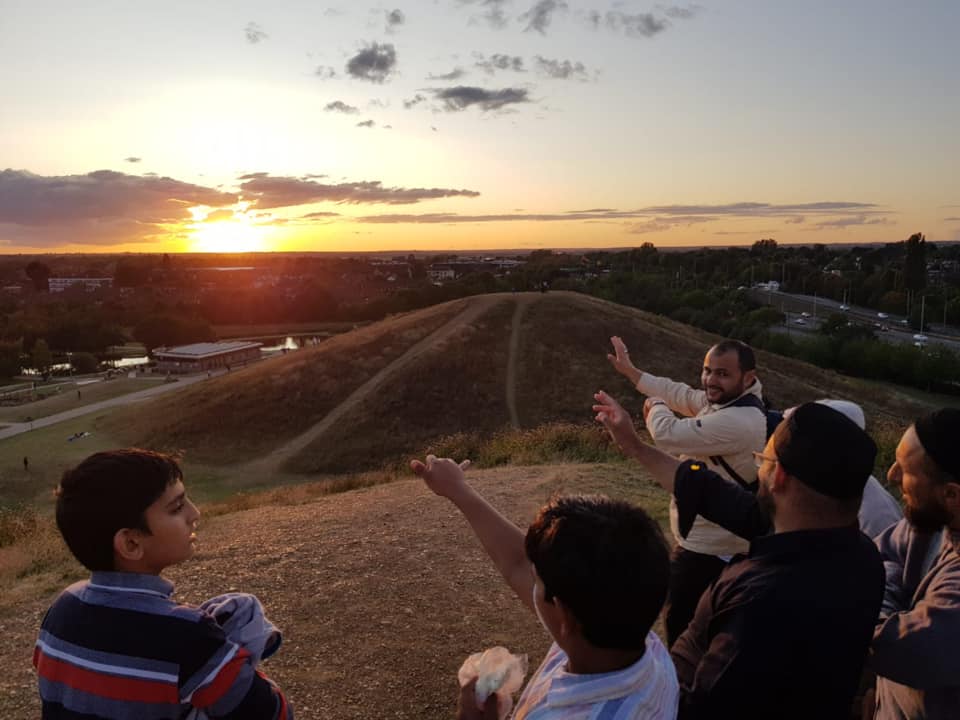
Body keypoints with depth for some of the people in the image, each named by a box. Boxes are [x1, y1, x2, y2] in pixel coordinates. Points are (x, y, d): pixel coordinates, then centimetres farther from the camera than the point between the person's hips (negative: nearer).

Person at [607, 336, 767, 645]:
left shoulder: (739, 422, -30)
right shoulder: (723, 400, 2)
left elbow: (668, 434, -30)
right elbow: (680, 393, 17)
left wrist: (655, 406, -7)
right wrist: (630, 371, 22)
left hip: (708, 549, -10)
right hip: (707, 540, 10)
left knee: (681, 625, 3)